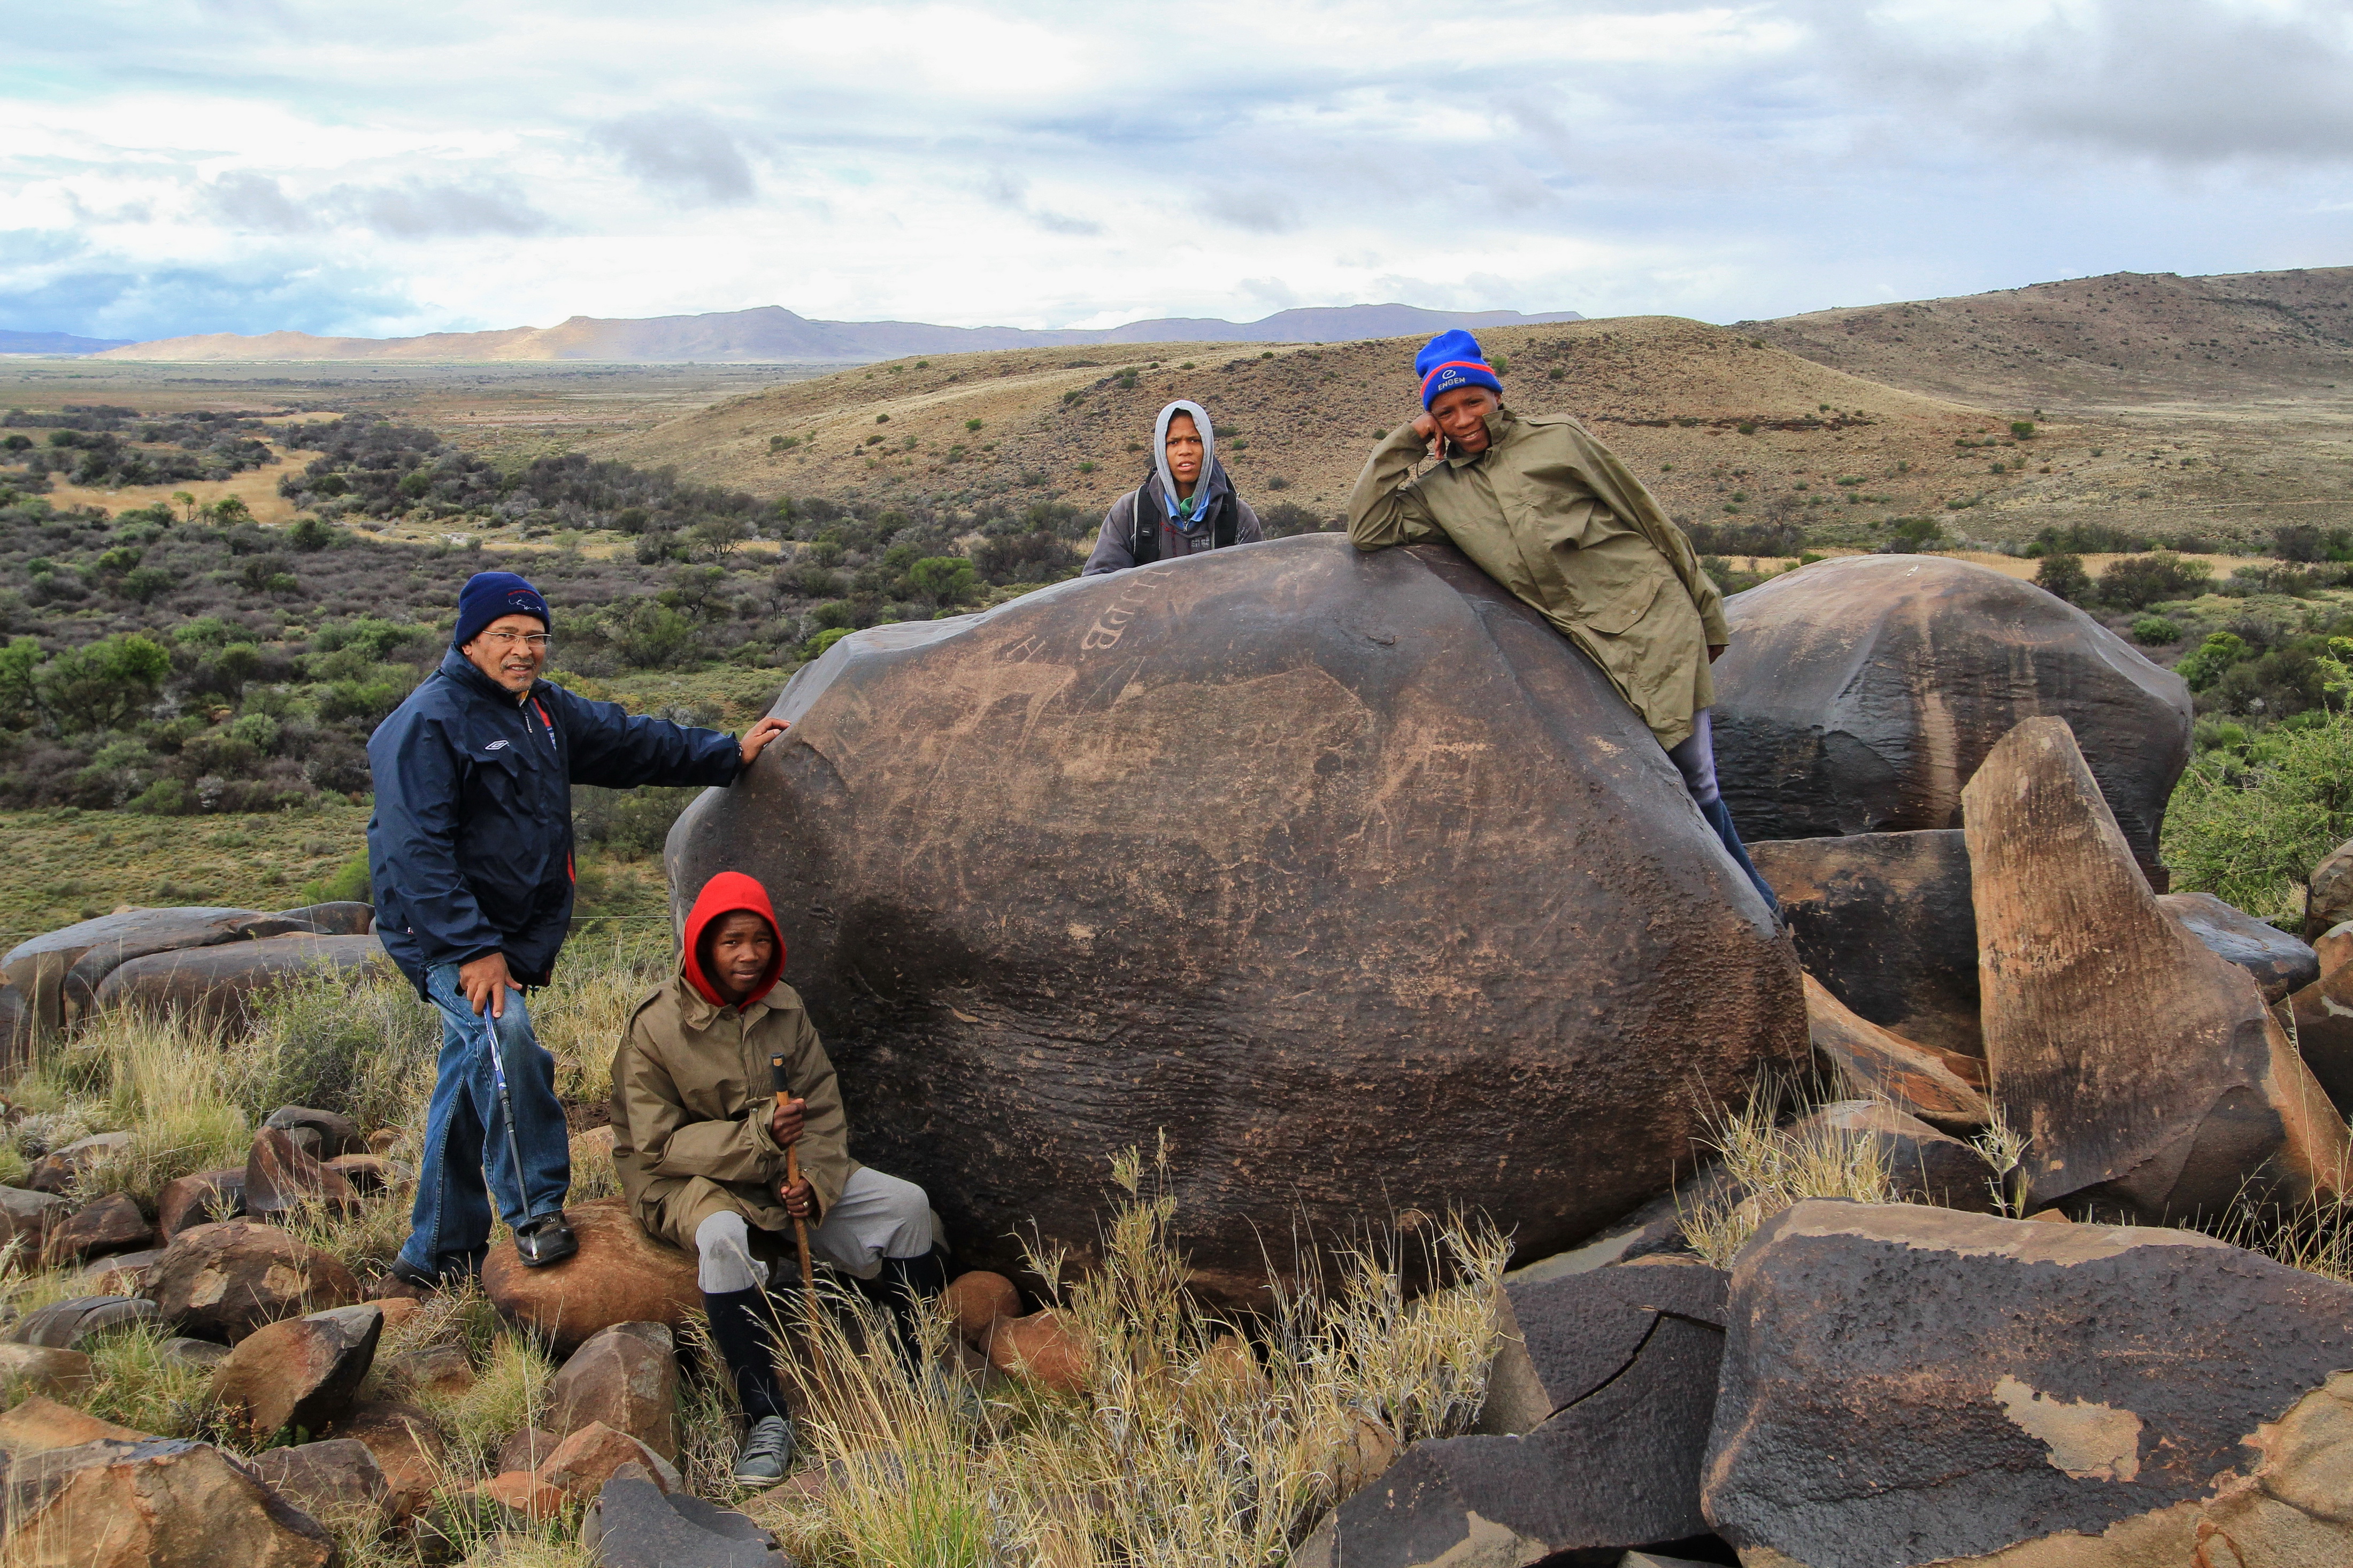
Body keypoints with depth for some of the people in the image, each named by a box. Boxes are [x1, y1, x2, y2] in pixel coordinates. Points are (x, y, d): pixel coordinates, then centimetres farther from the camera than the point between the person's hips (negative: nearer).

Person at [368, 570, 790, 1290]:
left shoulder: (545, 711, 11)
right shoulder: (429, 722, -16)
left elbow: (628, 741, 24)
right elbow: (416, 852, -22)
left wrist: (728, 754, 24)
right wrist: (473, 948, -27)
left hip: (515, 934, 8)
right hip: (443, 934, -8)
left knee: (470, 1081, 12)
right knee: (503, 1032, -30)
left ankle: (435, 1256, 21)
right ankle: (536, 1210, -18)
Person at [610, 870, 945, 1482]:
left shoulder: (784, 1008, 1)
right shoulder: (655, 1028, -14)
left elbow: (824, 1110, 1)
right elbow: (659, 1144, -16)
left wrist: (814, 1183, -18)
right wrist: (758, 1136, -28)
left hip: (786, 1172, 5)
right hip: (688, 1180, -5)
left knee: (906, 1203, -11)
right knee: (724, 1238, -40)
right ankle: (764, 1419, -29)